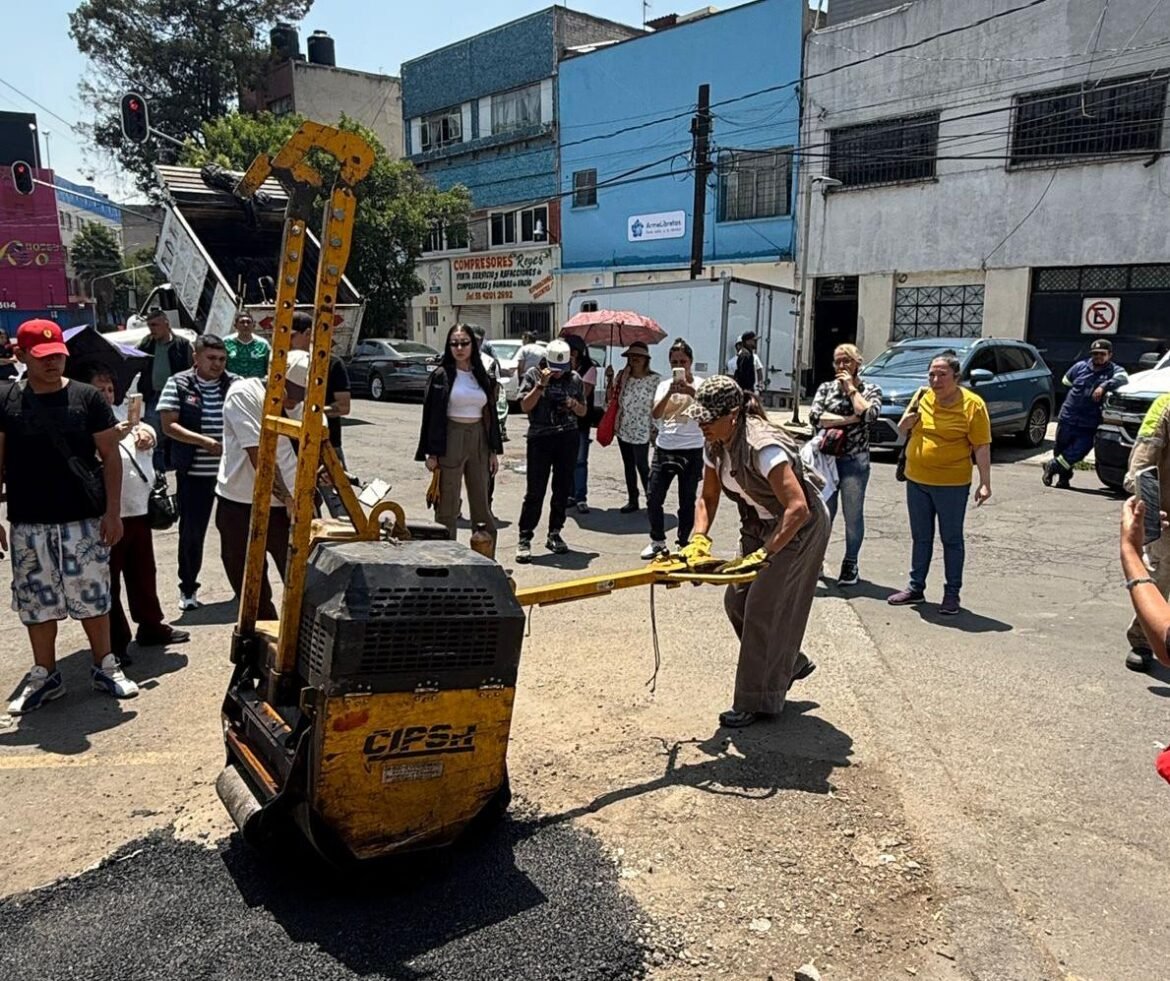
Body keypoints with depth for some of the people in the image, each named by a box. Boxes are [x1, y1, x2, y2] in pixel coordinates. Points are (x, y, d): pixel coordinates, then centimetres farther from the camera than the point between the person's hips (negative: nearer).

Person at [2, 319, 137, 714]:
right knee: (36, 601, 10)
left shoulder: (87, 397, -2)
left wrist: (112, 511, -5)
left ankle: (105, 666, 23)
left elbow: (110, 456, 1)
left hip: (83, 520, -1)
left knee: (92, 597, 6)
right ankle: (45, 675, 25)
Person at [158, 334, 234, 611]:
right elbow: (169, 425, -7)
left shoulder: (235, 384, 4)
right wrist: (204, 441, -19)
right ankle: (188, 588, 23)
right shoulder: (178, 384, -2)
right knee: (192, 531, 7)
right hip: (194, 472, -2)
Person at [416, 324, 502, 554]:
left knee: (482, 504, 10)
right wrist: (431, 453, -10)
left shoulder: (483, 377, 9)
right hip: (451, 440, -4)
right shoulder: (441, 375, -3)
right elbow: (432, 415, -5)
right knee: (448, 504, 1)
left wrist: (494, 450, 9)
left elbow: (490, 414, 13)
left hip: (479, 440, 4)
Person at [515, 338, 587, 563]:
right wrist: (542, 384, -18)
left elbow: (583, 412, 16)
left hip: (568, 437, 4)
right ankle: (525, 539, -2)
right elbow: (525, 406, -10)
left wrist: (574, 404, -5)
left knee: (563, 489, 8)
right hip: (540, 438, -4)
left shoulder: (575, 379, 9)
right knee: (535, 491, -6)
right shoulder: (533, 375, -1)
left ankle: (554, 534, 21)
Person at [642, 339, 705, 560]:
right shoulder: (664, 385, 8)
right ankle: (657, 541, 18)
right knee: (653, 498, 2)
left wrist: (691, 392, -34)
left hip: (691, 450, -3)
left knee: (687, 501, 5)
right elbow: (655, 415, -6)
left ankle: (683, 543, 18)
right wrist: (669, 393, -21)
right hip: (664, 448, 3)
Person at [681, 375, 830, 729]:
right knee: (737, 600, 8)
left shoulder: (763, 447, -34)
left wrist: (763, 555, -40)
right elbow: (707, 497, 2)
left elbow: (798, 509, -39)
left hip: (798, 528, -8)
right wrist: (699, 539, -15)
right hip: (759, 525, 9)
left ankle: (756, 702, 9)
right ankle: (790, 663, 31)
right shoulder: (715, 446, -7)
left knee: (763, 607, -6)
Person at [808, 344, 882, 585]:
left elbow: (868, 413, -16)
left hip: (855, 461, -1)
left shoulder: (871, 390, 5)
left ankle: (850, 564, 17)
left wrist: (851, 388, -6)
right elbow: (815, 417, -6)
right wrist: (849, 419, -10)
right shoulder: (826, 388, 10)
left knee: (853, 515, 4)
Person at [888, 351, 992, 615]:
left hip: (952, 485, -5)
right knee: (921, 538, 15)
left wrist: (985, 483, -15)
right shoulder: (923, 398, 4)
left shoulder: (972, 405, -10)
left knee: (951, 540, 7)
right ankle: (916, 588, 26)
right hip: (916, 481, 5)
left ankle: (952, 593, 17)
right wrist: (908, 420, -6)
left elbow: (982, 447, -10)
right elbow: (903, 430, 16)